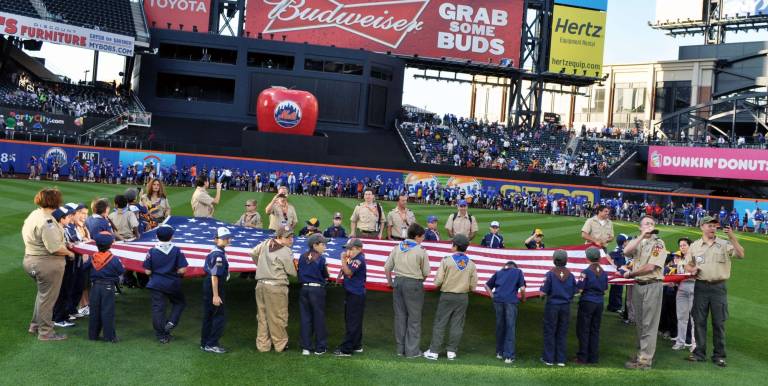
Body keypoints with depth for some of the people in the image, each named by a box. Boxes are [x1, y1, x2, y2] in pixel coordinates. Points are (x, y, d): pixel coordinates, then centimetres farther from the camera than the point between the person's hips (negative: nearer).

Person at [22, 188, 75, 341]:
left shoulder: (34, 214, 6)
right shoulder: (47, 221, -24)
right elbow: (55, 248, -29)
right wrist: (69, 252, -9)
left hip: (31, 260, 10)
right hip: (47, 264, -10)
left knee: (42, 294, 25)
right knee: (47, 298, 3)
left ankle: (35, 326, 35)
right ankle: (45, 332, 15)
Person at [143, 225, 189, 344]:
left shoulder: (152, 251, -8)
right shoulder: (177, 251, -10)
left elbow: (147, 271, -7)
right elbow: (182, 270, -13)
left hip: (156, 284, 0)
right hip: (173, 284, 0)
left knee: (157, 308, 8)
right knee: (180, 302, 23)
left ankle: (162, 335, 11)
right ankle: (171, 322, 3)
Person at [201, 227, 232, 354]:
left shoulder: (214, 252, 11)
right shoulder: (218, 255, -19)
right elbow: (214, 276, -22)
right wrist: (216, 295, -22)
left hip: (207, 286, 10)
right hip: (214, 287, -10)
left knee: (208, 315, 16)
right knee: (220, 316, -3)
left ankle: (205, 343, 25)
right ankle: (211, 344, 1)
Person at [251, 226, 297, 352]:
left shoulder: (266, 243, 6)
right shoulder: (286, 252, -11)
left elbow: (253, 253, 18)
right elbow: (293, 273, -6)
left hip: (260, 284, 7)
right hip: (276, 286, -6)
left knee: (262, 316, 13)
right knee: (277, 317, 5)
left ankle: (262, 344, 19)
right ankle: (280, 344, 15)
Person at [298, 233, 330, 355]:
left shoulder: (302, 257, 4)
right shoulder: (321, 258, -10)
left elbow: (299, 273, 9)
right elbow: (325, 276, -5)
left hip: (304, 289, 4)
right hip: (317, 290, -4)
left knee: (305, 318, 9)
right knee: (319, 318, 5)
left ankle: (306, 347, 11)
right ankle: (320, 347, 11)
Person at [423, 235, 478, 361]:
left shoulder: (446, 260, -10)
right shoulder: (471, 264, 0)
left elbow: (438, 281, -12)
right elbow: (473, 286, 1)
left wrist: (438, 285, 11)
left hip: (447, 296, -2)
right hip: (463, 298, 3)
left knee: (440, 323, 3)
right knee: (457, 325, 9)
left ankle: (434, 351, 3)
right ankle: (451, 351, 11)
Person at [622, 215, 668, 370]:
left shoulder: (658, 243, -5)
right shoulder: (638, 242, 12)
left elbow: (650, 267, -14)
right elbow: (626, 251, -11)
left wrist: (631, 274, -6)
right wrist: (642, 236, -13)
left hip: (652, 286, -6)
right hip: (638, 285, 6)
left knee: (649, 324, -4)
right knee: (639, 323, 13)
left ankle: (645, 359, -2)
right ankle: (642, 353, 23)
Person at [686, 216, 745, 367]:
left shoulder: (725, 244, 2)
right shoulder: (694, 246, 8)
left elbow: (740, 255, -12)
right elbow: (688, 264, 15)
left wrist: (732, 237, -21)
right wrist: (692, 270, -8)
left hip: (719, 287, -2)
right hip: (701, 287, 2)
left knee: (719, 322, 2)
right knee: (699, 321, 5)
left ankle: (719, 355, 11)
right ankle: (699, 352, 15)